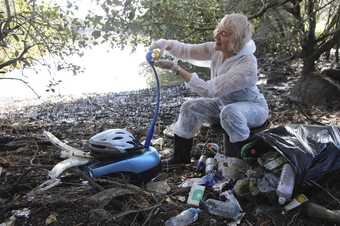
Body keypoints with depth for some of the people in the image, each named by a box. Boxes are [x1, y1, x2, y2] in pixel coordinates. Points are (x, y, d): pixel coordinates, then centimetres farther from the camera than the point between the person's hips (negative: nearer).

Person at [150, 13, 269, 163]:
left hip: (252, 107, -7)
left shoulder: (247, 64, -34)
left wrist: (176, 68, -37)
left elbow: (209, 90, -36)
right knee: (190, 108, -8)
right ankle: (179, 160, 4)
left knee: (230, 113, -39)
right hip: (224, 103, 7)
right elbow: (187, 50, -9)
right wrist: (165, 44, -30)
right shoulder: (217, 49, -13)